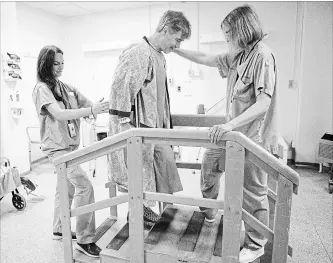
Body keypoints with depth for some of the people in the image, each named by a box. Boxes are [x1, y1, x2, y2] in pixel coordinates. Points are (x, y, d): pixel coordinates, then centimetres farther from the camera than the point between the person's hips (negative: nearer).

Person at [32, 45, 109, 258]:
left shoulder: (66, 87, 8)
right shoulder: (42, 88, -11)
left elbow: (87, 105, 4)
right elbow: (59, 114, -27)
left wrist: (102, 107, -17)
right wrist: (91, 110, -37)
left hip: (70, 145, 7)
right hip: (57, 147, -7)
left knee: (67, 188, 17)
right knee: (85, 186, -14)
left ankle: (60, 229, 37)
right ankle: (85, 240, -2)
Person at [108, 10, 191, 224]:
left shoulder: (160, 56, 14)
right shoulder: (138, 54, -17)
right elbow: (120, 91, -21)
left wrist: (166, 123, 23)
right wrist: (125, 127, -21)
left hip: (155, 126, 10)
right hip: (138, 127, -10)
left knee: (166, 160, 13)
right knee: (141, 171, 3)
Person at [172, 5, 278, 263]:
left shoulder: (262, 56, -17)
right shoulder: (237, 56, 9)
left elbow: (263, 103, -24)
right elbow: (205, 58, 17)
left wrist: (230, 125, -33)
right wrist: (175, 50, 18)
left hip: (253, 137, -9)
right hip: (234, 133, 9)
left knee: (253, 193, 4)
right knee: (210, 163, 19)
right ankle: (208, 212, 41)